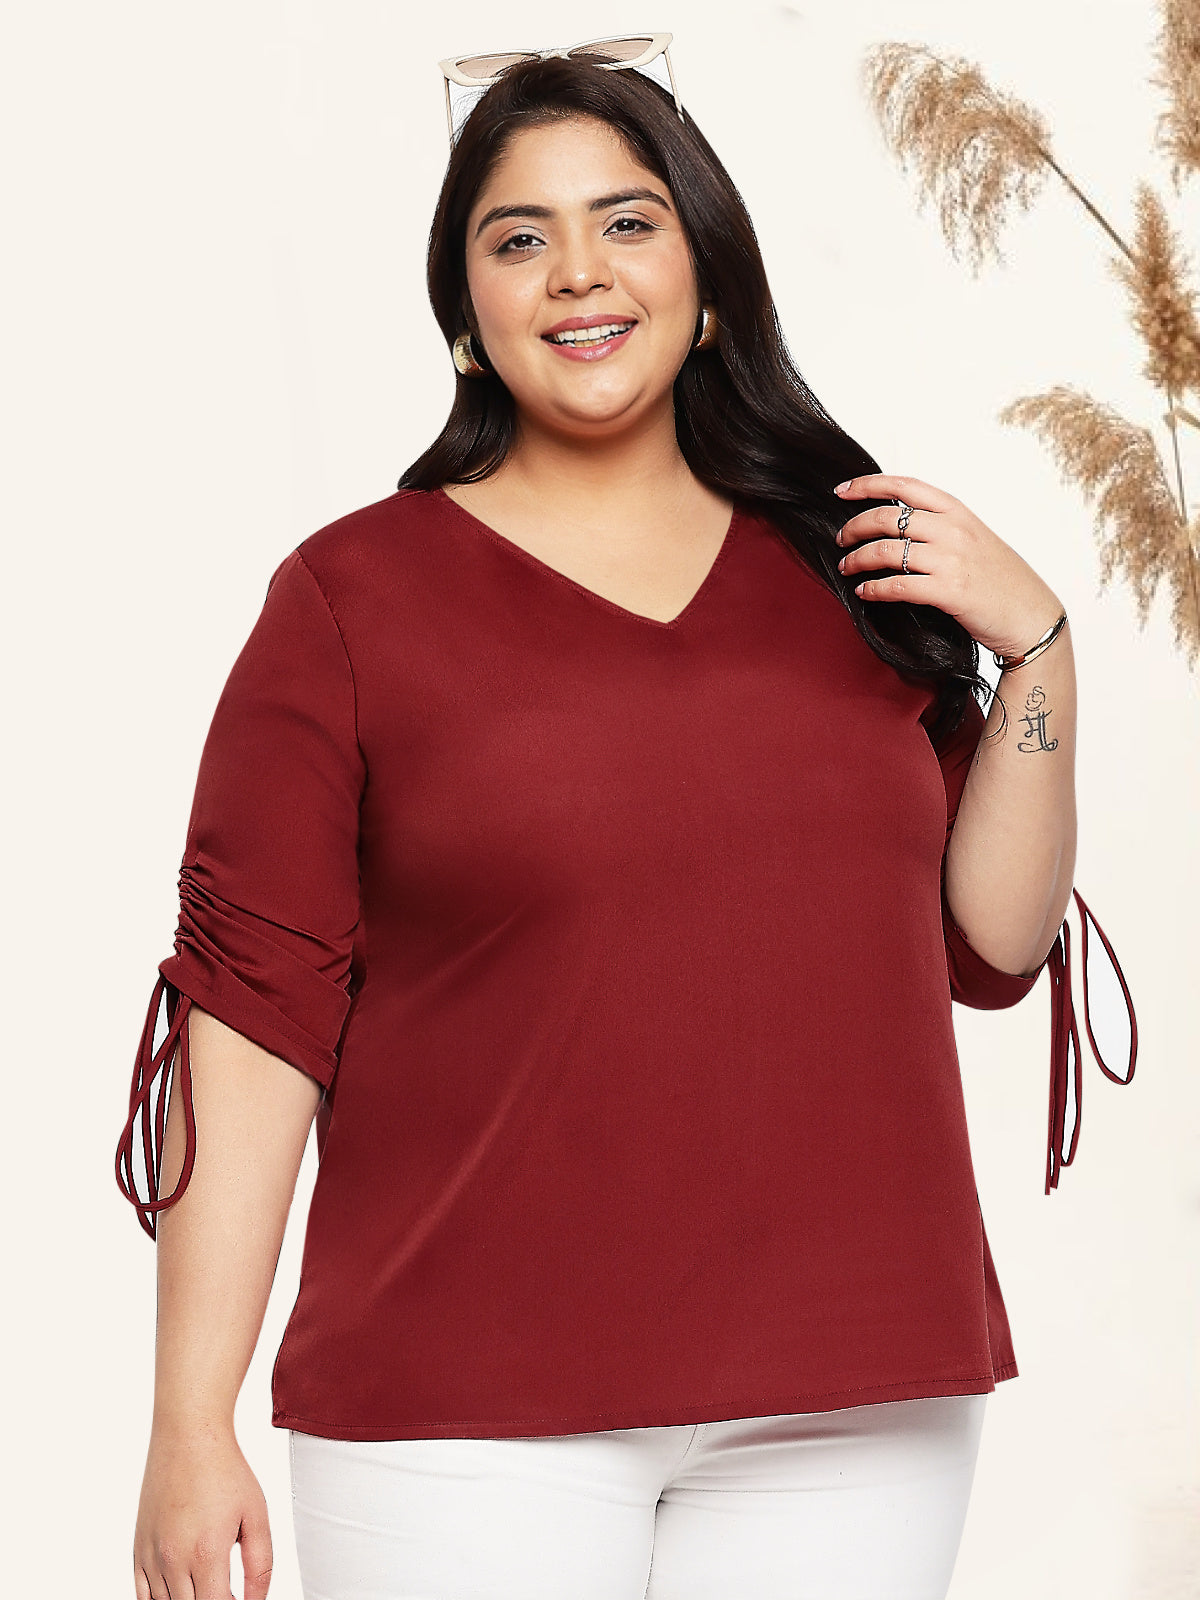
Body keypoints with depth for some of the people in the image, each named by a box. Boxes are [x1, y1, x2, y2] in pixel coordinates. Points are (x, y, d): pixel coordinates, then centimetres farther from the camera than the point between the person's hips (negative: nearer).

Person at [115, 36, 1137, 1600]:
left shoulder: (844, 569, 10)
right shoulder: (355, 595, 1)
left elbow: (997, 943, 11)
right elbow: (253, 1005, -4)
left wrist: (1036, 649, -1)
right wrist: (191, 1426, -9)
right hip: (469, 1421, -3)